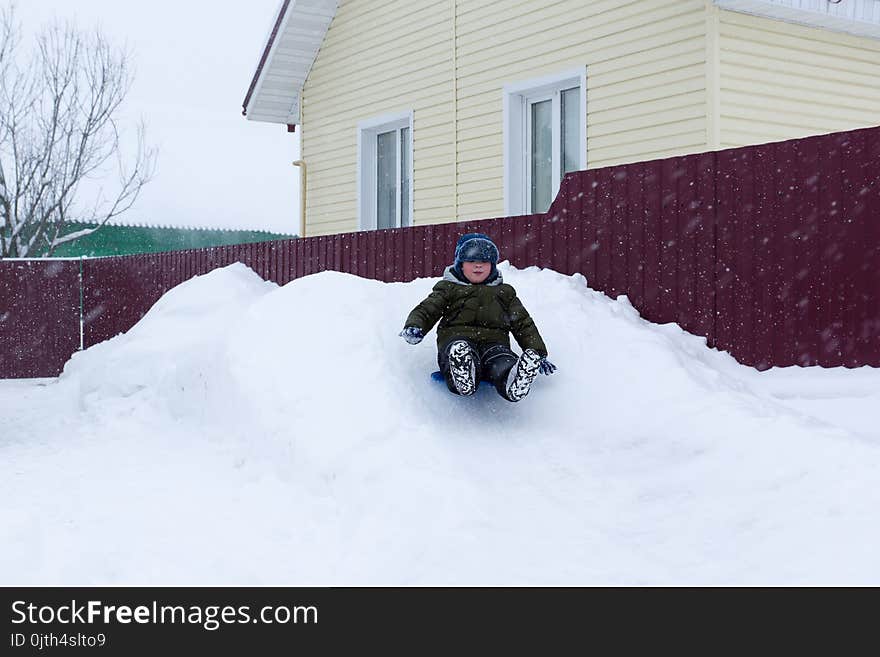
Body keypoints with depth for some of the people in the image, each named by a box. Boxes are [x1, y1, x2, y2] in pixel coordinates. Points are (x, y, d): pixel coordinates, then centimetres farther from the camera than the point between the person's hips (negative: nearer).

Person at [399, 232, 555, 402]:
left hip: (494, 342, 1)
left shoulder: (504, 292, 32)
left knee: (505, 365, -39)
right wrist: (413, 327, -10)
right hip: (457, 338, -1)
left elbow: (523, 323, 29)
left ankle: (515, 384, -73)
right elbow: (426, 310, 15)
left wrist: (538, 353, 15)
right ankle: (462, 381, -75)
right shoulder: (448, 288, 26)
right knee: (460, 352, -43)